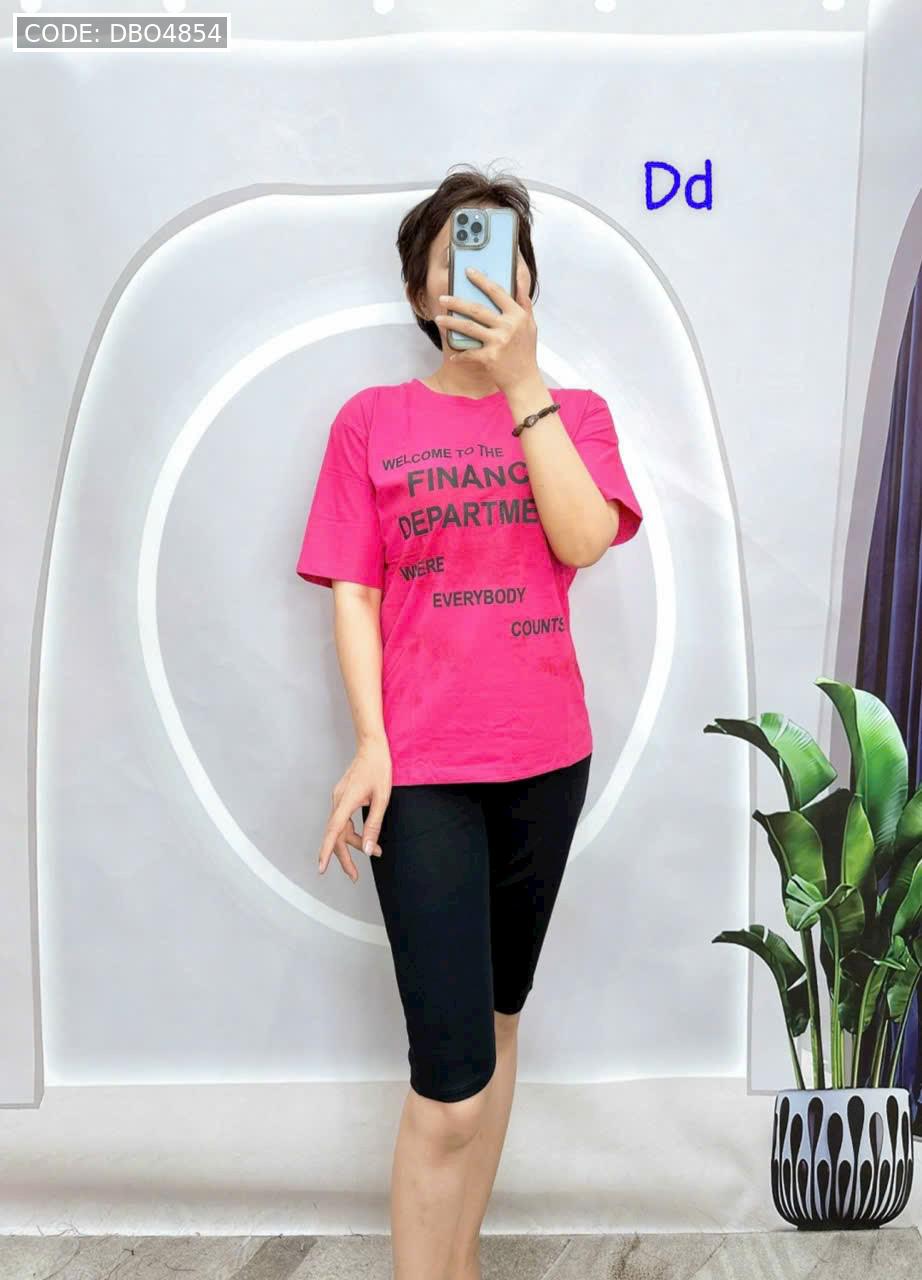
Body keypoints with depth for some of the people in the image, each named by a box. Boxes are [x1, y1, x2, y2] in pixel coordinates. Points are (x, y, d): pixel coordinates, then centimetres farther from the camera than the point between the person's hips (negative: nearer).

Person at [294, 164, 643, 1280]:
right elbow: (353, 594, -1)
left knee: (496, 1018, 17)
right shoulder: (372, 419, 4)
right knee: (450, 1080, -6)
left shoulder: (574, 414, 9)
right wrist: (370, 745, -11)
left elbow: (583, 539, -11)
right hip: (424, 767, -3)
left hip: (545, 757, 3)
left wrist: (521, 382, -12)